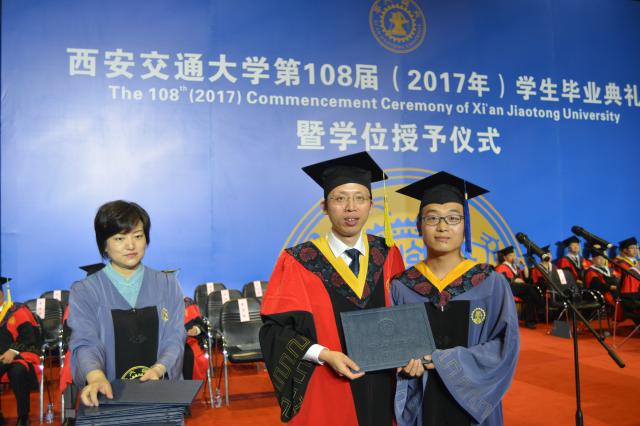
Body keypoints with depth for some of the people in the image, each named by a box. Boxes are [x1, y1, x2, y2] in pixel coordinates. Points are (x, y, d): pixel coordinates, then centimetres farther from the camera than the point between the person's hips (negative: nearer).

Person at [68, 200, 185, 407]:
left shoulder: (167, 285, 8)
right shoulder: (84, 291, 4)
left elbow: (174, 338, 2)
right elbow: (85, 343, -8)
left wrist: (158, 369, -18)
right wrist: (96, 378, -28)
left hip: (161, 390, 0)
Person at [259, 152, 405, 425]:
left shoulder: (387, 255, 0)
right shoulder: (299, 262, -10)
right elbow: (276, 328, -9)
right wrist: (323, 354, -21)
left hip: (380, 389, 3)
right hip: (325, 393, -3)